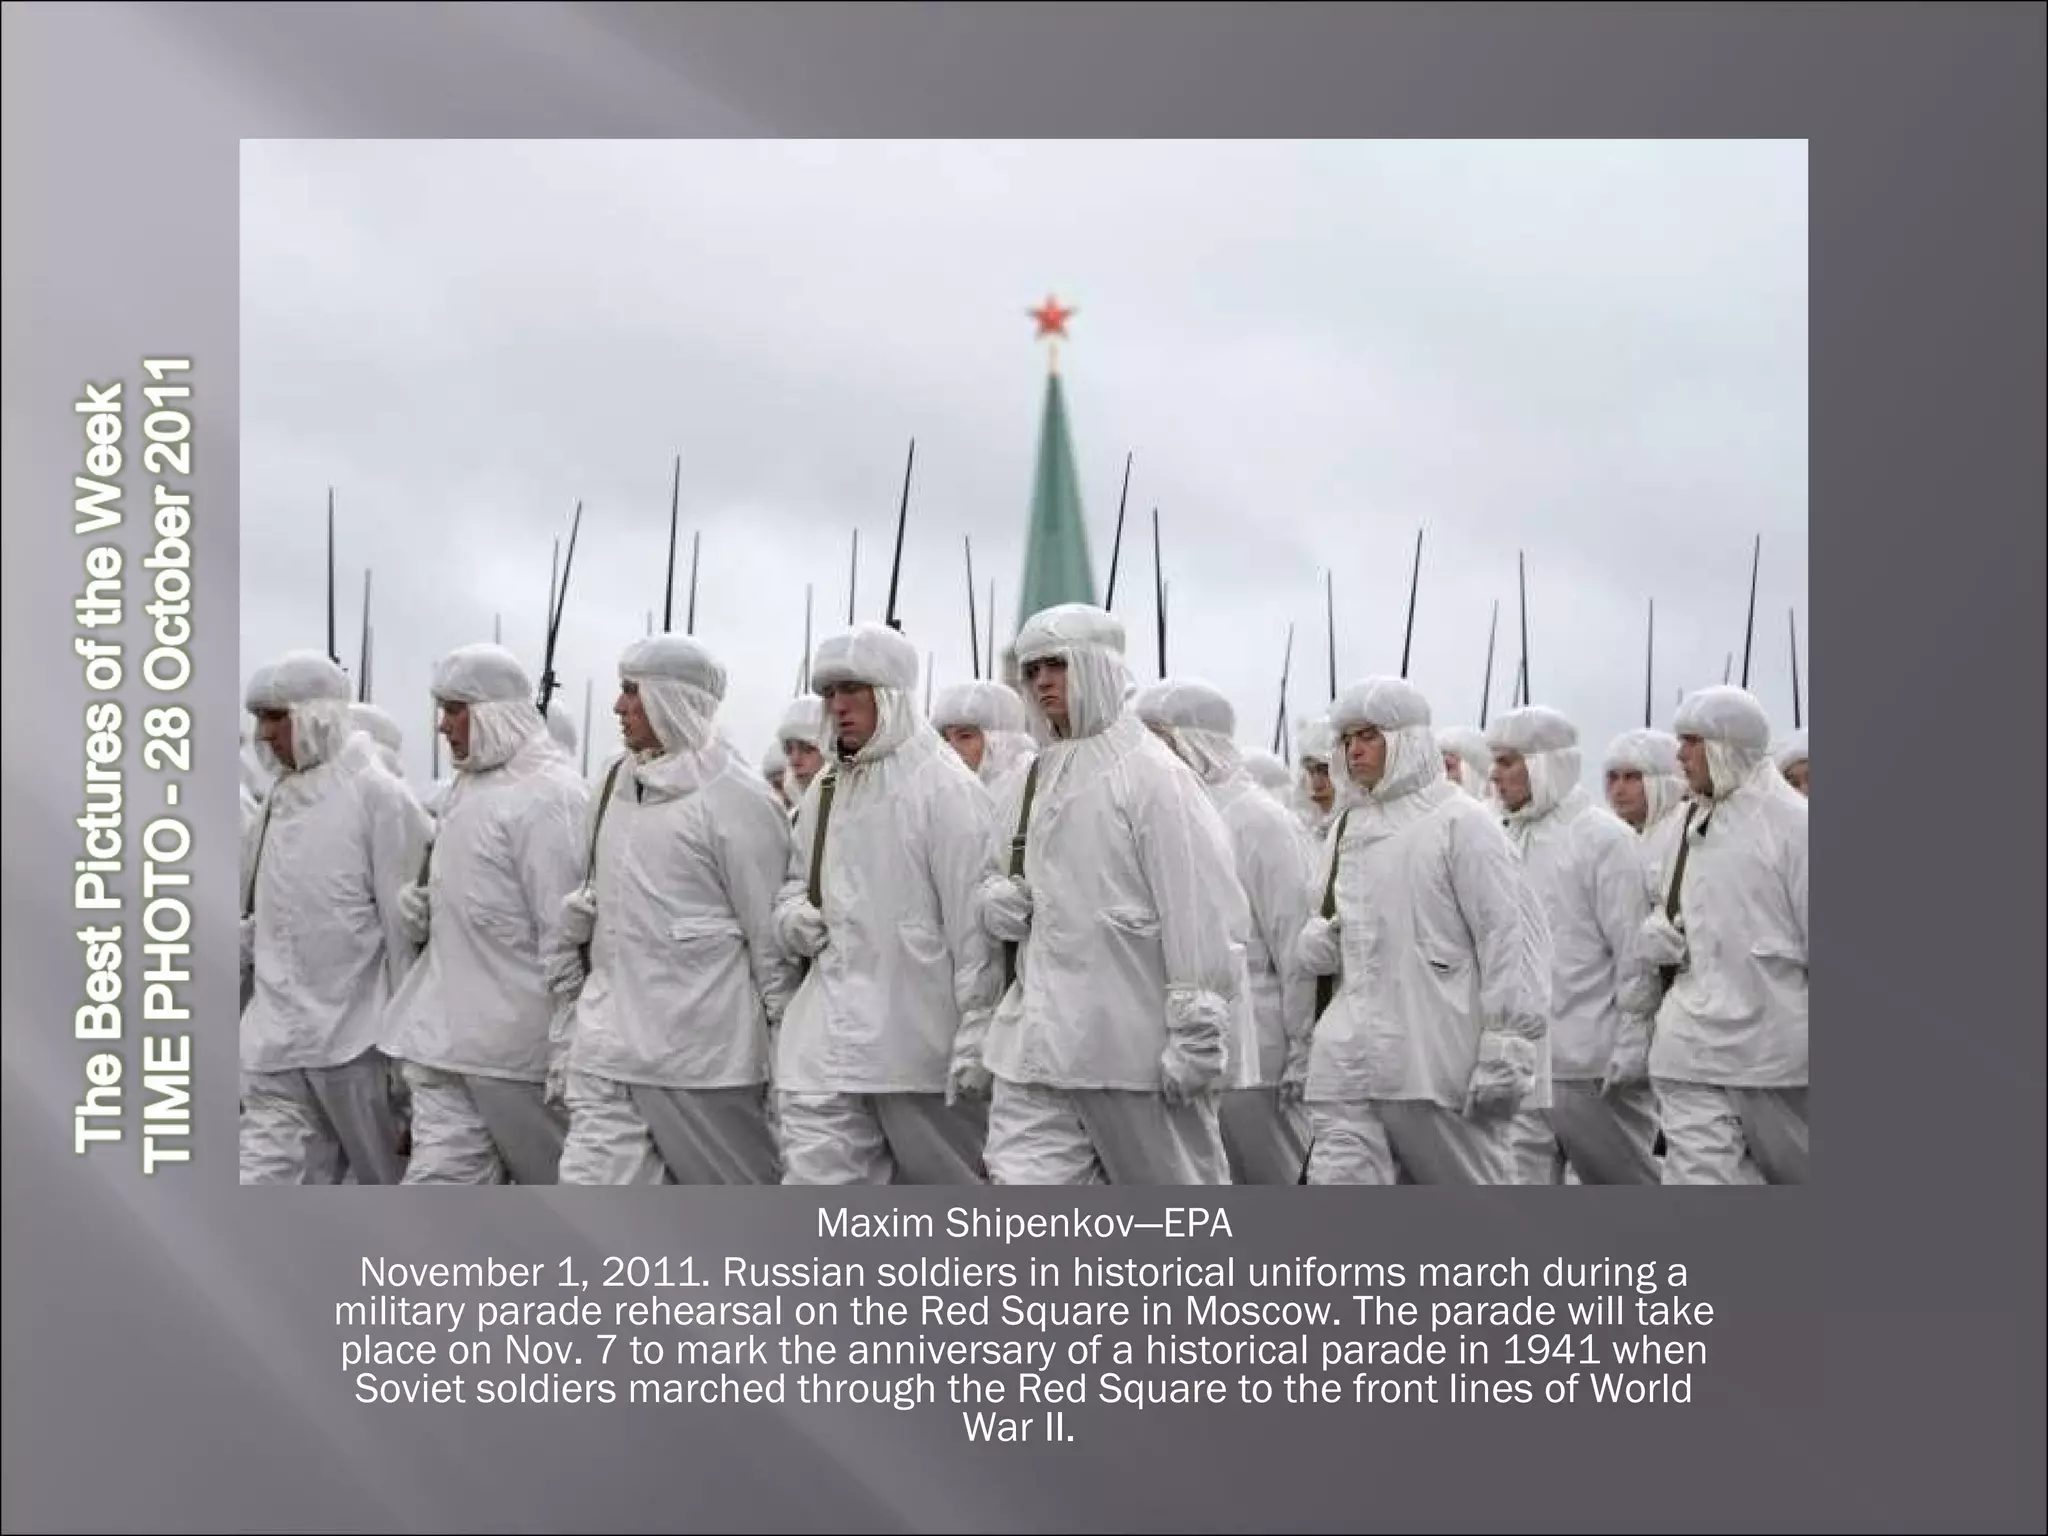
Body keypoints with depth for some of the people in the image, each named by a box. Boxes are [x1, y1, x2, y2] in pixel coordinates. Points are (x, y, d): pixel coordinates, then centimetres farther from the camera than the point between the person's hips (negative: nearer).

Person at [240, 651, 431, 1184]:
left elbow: (407, 925, -10)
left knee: (392, 1183, 9)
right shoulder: (279, 797, 12)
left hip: (357, 1039, -6)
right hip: (275, 1041, 6)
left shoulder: (377, 795, -8)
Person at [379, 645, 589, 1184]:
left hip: (518, 1037, -8)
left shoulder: (547, 794, -14)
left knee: (558, 1186, 7)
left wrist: (567, 1047, -18)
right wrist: (421, 905, 4)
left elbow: (563, 928, -17)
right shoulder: (470, 788, 15)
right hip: (447, 1037, 8)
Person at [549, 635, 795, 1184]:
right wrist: (567, 972, 14)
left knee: (736, 1183, 8)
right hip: (611, 1038, 6)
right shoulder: (618, 782, 11)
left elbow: (769, 925, -9)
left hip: (701, 1045, -6)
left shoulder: (733, 797, -10)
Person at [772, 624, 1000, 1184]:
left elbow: (971, 921, -11)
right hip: (831, 1030, 6)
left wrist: (978, 1029, -13)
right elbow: (799, 880, 27)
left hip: (919, 1030, -6)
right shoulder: (822, 792, 13)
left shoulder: (943, 787, -8)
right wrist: (793, 914, 3)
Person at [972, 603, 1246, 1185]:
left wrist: (1197, 1030, -17)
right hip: (1041, 1040, 6)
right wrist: (996, 901, 3)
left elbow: (1197, 910, -13)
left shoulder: (1150, 773, -8)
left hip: (1137, 1042, -6)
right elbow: (998, 878, 28)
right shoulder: (1030, 783, 14)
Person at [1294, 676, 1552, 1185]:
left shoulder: (1459, 822, -4)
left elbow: (1510, 932, -9)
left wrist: (1508, 1045, -15)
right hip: (1351, 1062, 6)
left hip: (1440, 1063, -5)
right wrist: (1315, 942, 3)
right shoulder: (1346, 828, 17)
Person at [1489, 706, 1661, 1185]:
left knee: (1626, 1178, 7)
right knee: (1522, 1174, 3)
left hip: (1591, 1059, -6)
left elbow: (1633, 949, -11)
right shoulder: (1510, 840, 12)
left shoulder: (1603, 836, -8)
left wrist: (1630, 1043, -14)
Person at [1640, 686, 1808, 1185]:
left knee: (1791, 1172, 13)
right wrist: (1655, 933, 1)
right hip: (1693, 1049, 5)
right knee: (1698, 1176, -4)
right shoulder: (1690, 821, 11)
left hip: (1771, 1045, -4)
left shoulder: (1791, 820, -7)